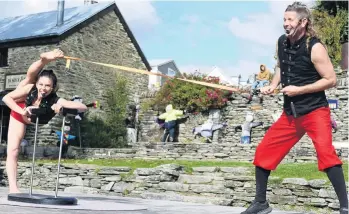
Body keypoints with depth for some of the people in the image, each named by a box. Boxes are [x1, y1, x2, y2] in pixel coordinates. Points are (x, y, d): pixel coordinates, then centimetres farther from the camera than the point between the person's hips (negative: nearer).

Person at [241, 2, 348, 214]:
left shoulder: (314, 47, -15)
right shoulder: (282, 42, 4)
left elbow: (331, 80, -14)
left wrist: (299, 89, -19)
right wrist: (273, 85, 4)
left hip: (315, 110, -7)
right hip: (290, 113, 7)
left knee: (325, 152, -27)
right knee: (263, 152, 6)